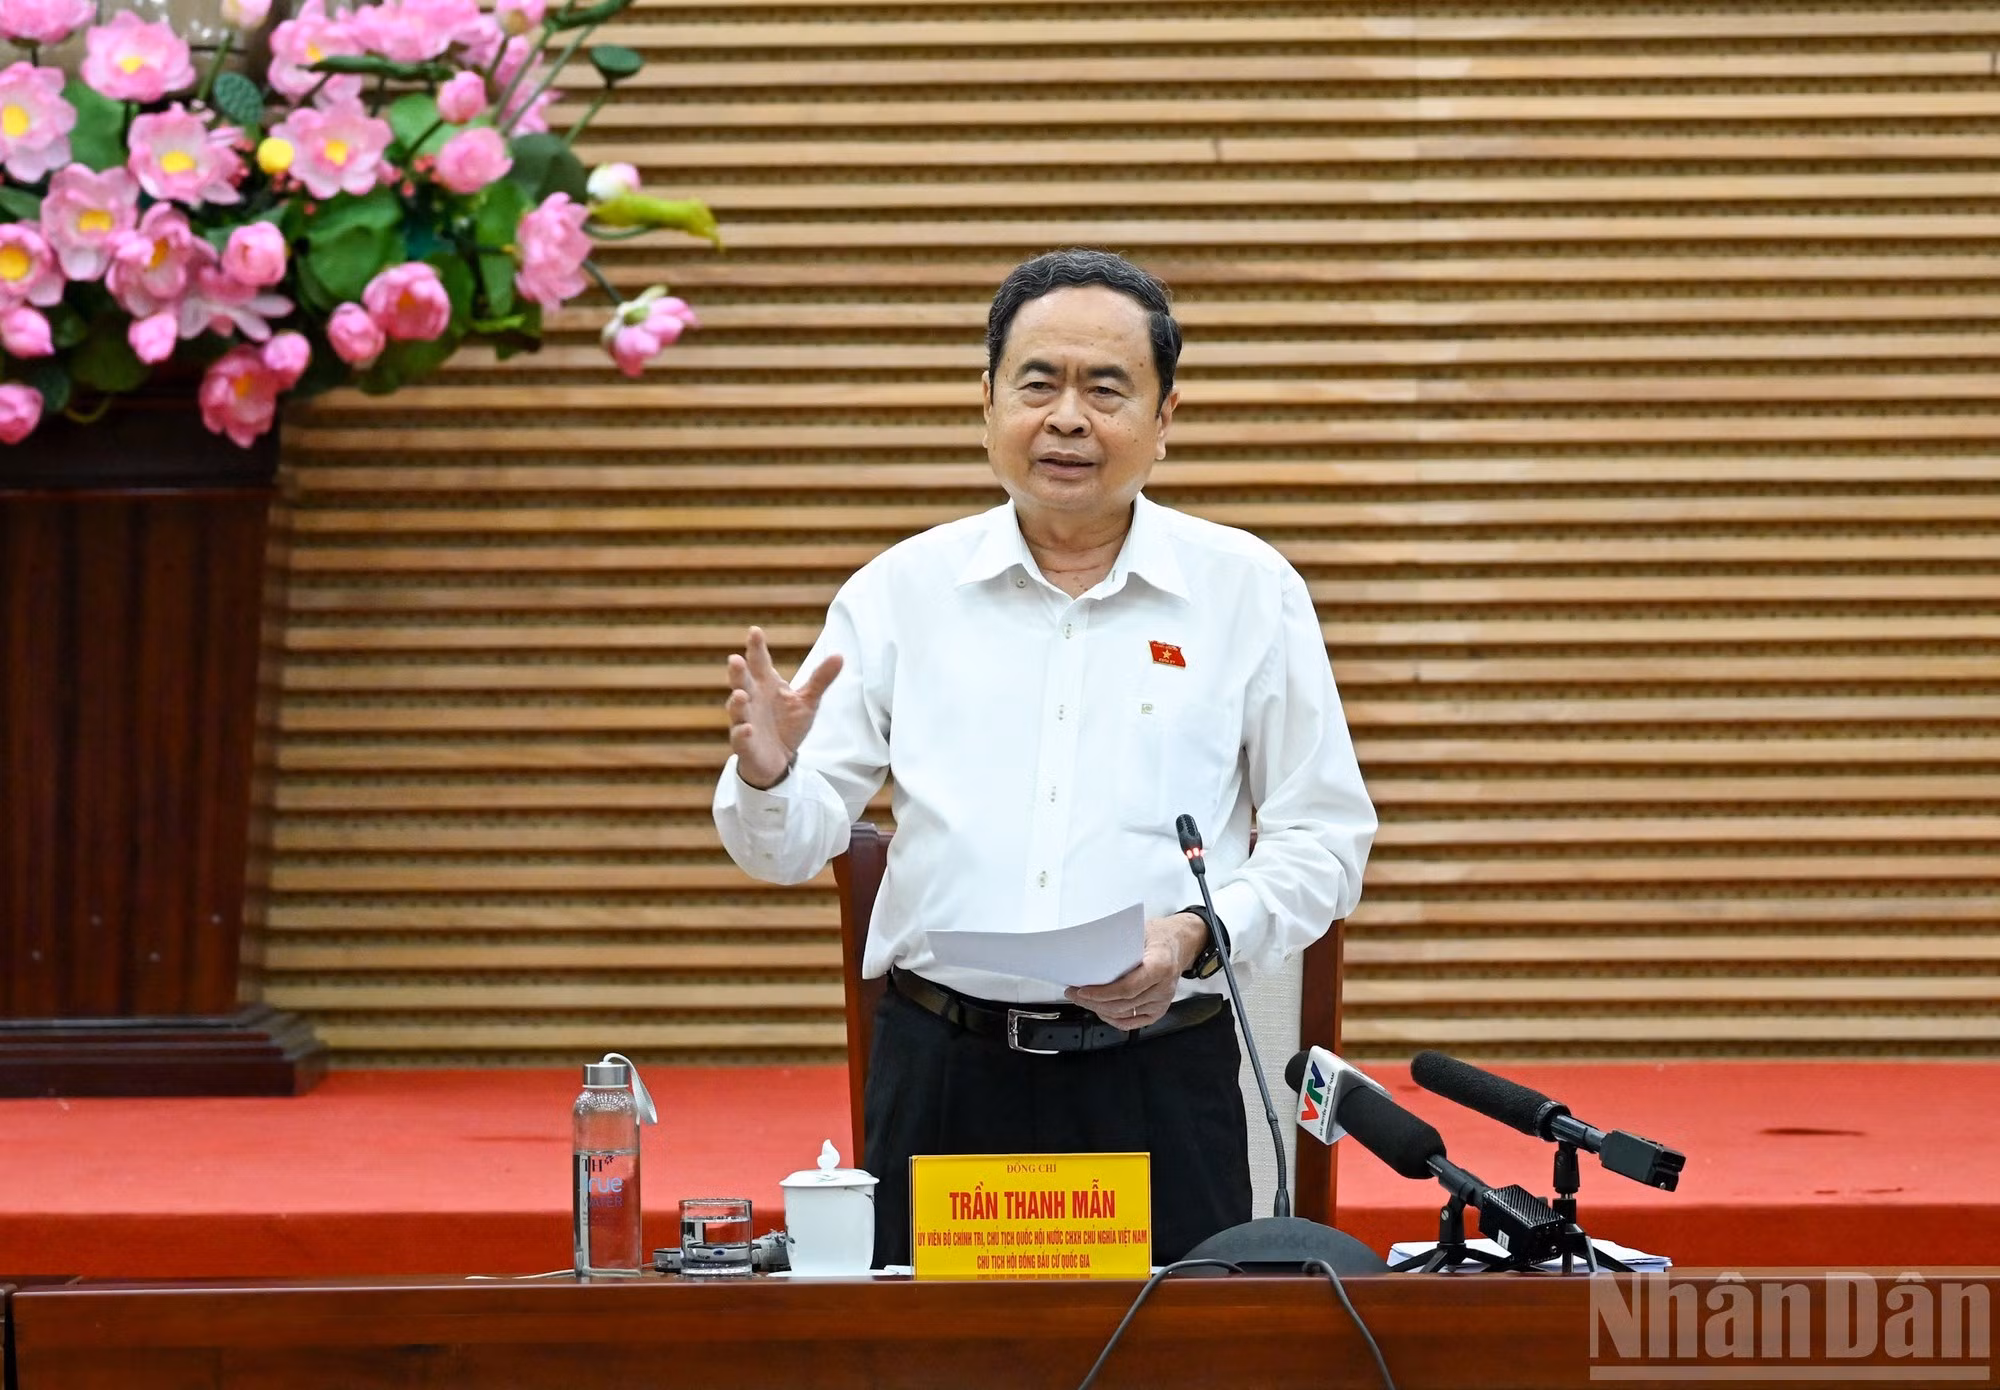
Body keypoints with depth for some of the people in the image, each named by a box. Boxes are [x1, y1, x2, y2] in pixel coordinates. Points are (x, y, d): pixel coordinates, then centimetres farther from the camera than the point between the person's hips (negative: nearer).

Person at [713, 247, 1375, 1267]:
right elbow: (793, 847, 6)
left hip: (1158, 1074, -1)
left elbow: (1323, 838, 4)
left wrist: (1201, 935, -13)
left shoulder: (1248, 591, 5)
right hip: (944, 1070, 1)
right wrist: (767, 778, -16)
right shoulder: (901, 590, 8)